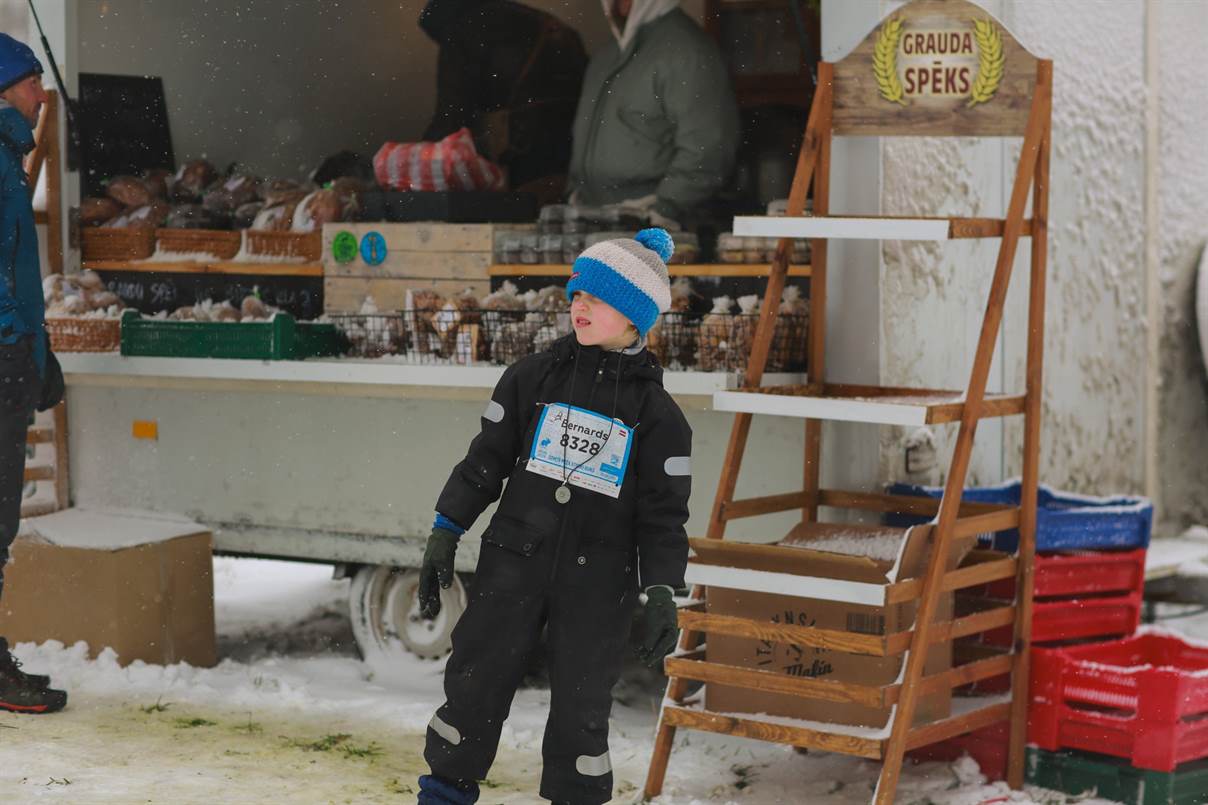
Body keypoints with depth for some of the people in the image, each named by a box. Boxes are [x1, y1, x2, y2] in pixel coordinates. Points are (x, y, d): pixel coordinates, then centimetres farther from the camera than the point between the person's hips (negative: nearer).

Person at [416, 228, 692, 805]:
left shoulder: (655, 411, 0)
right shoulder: (534, 377, 2)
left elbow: (664, 513, 1)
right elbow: (485, 460, 7)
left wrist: (661, 595, -7)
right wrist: (444, 535, 3)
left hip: (597, 585, -1)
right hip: (513, 566, 1)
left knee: (580, 710, 5)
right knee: (474, 686, 4)